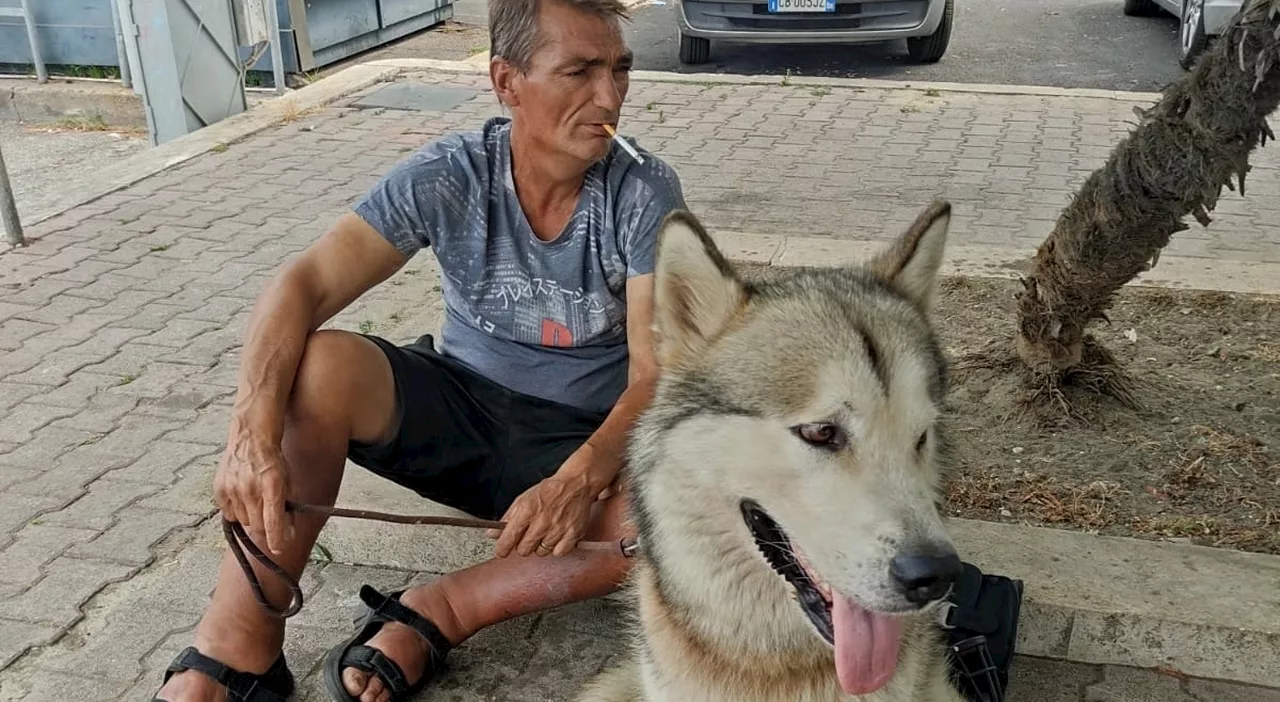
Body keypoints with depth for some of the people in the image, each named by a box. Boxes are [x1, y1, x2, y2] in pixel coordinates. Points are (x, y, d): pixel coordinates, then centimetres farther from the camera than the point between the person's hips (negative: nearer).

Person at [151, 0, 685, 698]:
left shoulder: (645, 193, -16)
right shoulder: (447, 176, -13)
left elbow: (655, 370, -21)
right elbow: (304, 284, -20)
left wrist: (581, 480, -40)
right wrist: (253, 429, -37)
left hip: (584, 441, 0)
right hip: (458, 407, 1)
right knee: (316, 365, -27)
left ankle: (436, 612, -19)